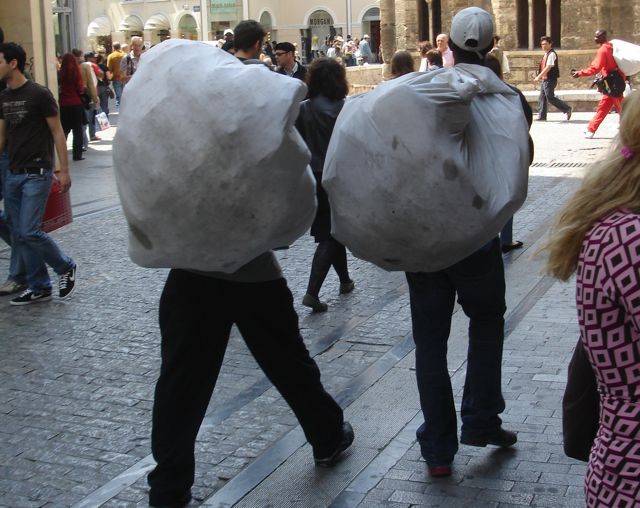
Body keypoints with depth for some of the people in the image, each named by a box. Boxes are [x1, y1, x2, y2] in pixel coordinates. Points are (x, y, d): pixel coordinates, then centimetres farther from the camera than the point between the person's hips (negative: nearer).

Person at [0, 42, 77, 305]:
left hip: (37, 174, -7)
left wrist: (63, 170, -11)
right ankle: (39, 288, 17)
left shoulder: (39, 94, -10)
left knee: (29, 232, -11)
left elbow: (57, 132, -8)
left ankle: (66, 267, 12)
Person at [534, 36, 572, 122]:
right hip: (545, 80, 10)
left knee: (550, 98, -9)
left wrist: (539, 76, -23)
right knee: (542, 98, 9)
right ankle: (542, 116, 13)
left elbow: (548, 68, -21)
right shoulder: (546, 54, 15)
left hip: (550, 80, -10)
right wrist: (540, 77, 16)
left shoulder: (552, 54, -14)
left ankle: (567, 109, 1)